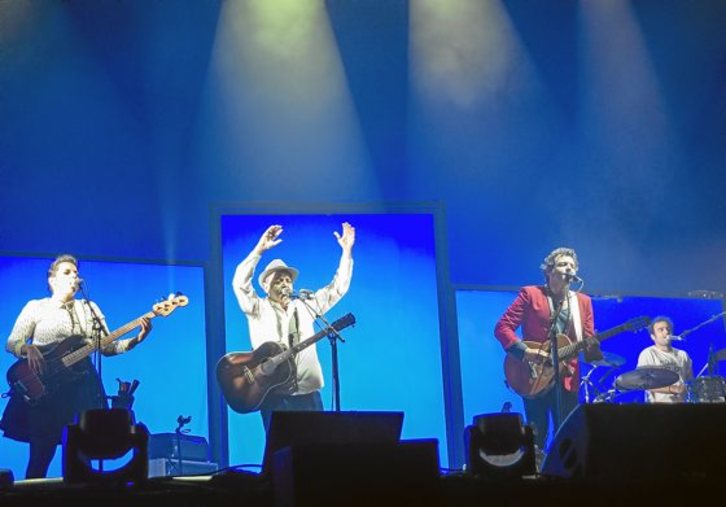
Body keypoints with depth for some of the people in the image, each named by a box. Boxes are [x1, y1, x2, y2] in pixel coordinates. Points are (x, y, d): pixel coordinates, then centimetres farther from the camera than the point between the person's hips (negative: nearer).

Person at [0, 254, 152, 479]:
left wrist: (137, 339, -7)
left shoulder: (89, 308, 15)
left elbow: (107, 347, 10)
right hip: (42, 387, -3)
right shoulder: (35, 307, 6)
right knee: (41, 455, -7)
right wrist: (28, 349, -20)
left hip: (81, 386, 3)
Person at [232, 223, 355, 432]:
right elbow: (240, 283, -11)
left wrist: (346, 251, 6)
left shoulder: (304, 307, 16)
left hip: (308, 393, 3)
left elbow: (337, 288, 14)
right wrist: (260, 249, -19)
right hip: (274, 396, -3)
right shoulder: (258, 309, 5)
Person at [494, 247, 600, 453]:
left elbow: (589, 344, 7)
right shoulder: (530, 294, -1)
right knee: (536, 436, 0)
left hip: (567, 378, 4)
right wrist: (524, 351, -19)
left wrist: (593, 350, -17)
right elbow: (502, 327, -6)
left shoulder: (583, 301, 12)